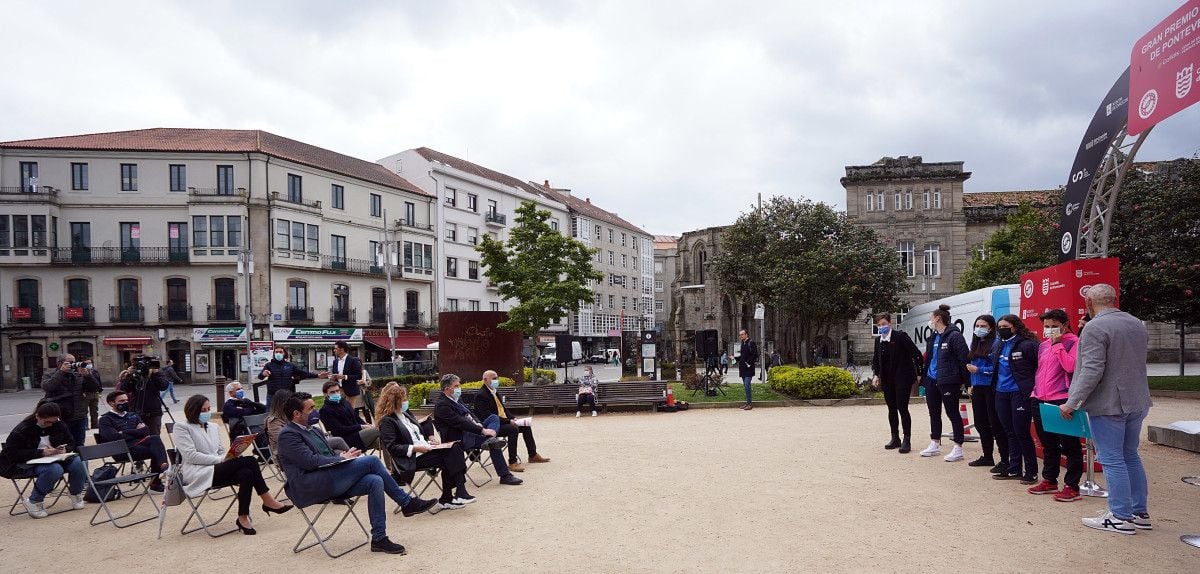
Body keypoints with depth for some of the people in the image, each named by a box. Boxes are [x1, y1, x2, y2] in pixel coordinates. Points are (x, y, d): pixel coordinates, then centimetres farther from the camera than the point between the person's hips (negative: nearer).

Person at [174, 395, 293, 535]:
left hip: (218, 470, 6)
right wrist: (220, 460, -16)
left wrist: (228, 457, -3)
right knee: (249, 461, -26)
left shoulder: (213, 427, 23)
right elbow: (190, 456, -10)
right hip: (197, 474, -6)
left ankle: (243, 518, -23)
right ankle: (268, 501, -21)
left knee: (246, 473, -29)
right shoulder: (182, 428, 2)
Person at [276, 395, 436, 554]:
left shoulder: (314, 431, 24)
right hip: (310, 486, -9)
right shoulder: (287, 435, -4)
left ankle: (379, 539, -12)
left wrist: (343, 456, 2)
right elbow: (309, 461, -16)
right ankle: (407, 503, -8)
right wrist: (342, 458, -9)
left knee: (375, 481, -17)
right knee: (371, 461, -18)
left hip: (332, 483, 9)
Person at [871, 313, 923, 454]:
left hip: (902, 378, -6)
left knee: (902, 408, -8)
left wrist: (919, 372, -11)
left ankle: (907, 440, 0)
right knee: (892, 409, 12)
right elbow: (876, 360, 18)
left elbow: (916, 354, -12)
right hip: (887, 380, 7)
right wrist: (877, 375, 6)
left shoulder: (901, 336, -11)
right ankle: (895, 438, 22)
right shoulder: (878, 341, 9)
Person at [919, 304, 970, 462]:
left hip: (948, 382, -9)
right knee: (934, 413, 16)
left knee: (953, 413, 0)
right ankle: (935, 445, 28)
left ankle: (958, 448, 8)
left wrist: (964, 381, -16)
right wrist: (925, 377, 15)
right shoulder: (933, 338, 12)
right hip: (931, 380, 9)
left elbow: (964, 359, -16)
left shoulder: (954, 336, -14)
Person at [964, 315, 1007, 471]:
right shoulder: (976, 344, 14)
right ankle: (987, 457, 27)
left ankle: (1005, 460, 5)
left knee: (996, 424, -4)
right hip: (978, 388, 9)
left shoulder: (995, 343, -12)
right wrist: (972, 383, 15)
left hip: (991, 388, -9)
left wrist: (979, 370, -18)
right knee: (980, 423, 15)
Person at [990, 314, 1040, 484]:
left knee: (1021, 432, -3)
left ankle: (1031, 472, 9)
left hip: (1019, 393, -7)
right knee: (1010, 432, 13)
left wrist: (1030, 386, -12)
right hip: (1001, 393, 7)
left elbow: (1039, 367, -13)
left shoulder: (1027, 344, -11)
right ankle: (1014, 469, 22)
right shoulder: (998, 346, 12)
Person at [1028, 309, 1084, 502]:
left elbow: (1071, 366, -20)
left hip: (1062, 401, -8)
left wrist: (1058, 344, -18)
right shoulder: (1043, 345, 17)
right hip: (1040, 400, 8)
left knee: (1069, 445, -1)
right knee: (1048, 444, 17)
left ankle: (1071, 486, 5)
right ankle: (1049, 480, 27)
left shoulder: (1073, 342, -5)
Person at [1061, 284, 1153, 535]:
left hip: (1108, 404, -8)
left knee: (1112, 460, -1)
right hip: (1138, 402, 8)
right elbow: (1137, 362, 20)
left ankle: (1121, 518, 4)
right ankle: (1140, 513, 25)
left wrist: (1071, 403, -18)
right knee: (1130, 456, 18)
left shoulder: (1095, 328, -17)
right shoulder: (1137, 324, 10)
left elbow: (1092, 371, -23)